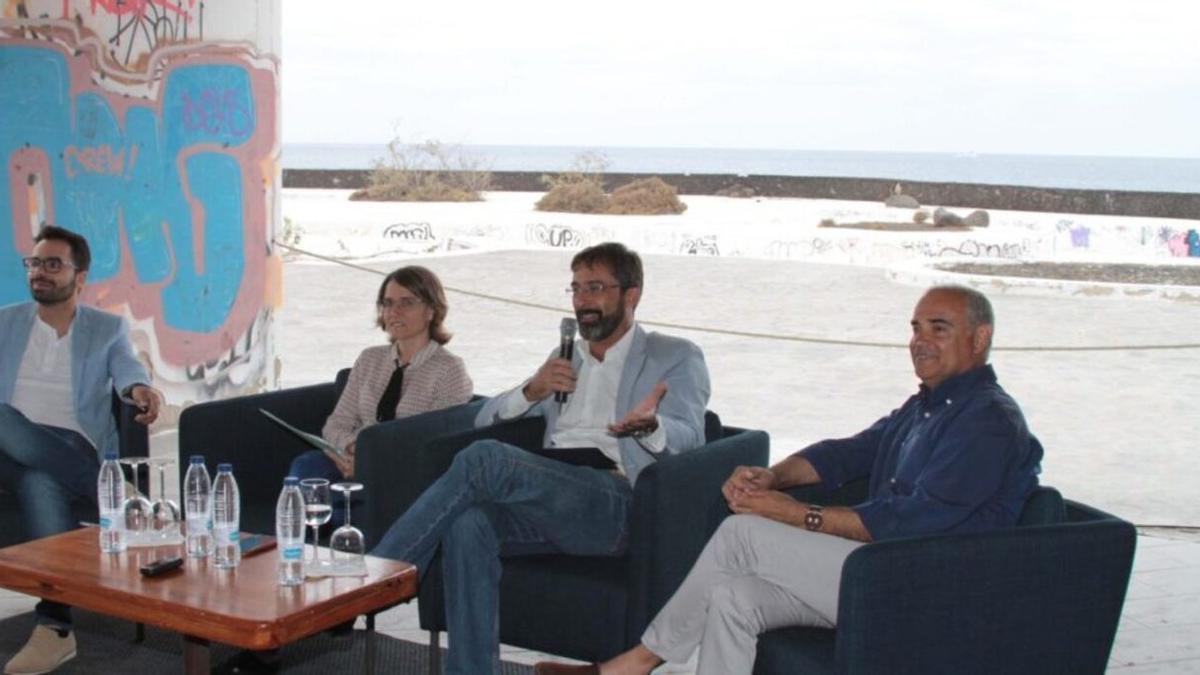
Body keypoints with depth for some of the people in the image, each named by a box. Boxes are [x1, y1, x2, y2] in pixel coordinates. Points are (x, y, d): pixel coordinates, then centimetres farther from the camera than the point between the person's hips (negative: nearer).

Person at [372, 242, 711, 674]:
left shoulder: (677, 358, 15)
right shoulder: (565, 359, 31)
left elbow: (688, 437, -3)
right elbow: (485, 419, 25)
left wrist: (649, 425, -27)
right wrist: (532, 391, 3)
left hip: (614, 503, -5)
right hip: (552, 500, 5)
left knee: (485, 458, -27)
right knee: (467, 521, -30)